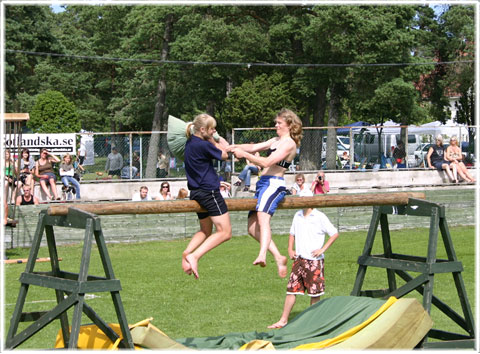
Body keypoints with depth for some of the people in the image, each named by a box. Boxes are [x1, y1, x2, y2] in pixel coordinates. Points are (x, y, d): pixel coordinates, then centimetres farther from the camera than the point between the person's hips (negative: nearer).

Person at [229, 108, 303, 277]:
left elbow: (267, 162, -15)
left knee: (262, 217, -34)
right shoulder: (275, 141, 24)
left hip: (274, 184, -10)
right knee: (252, 228, 5)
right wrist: (236, 147, 3)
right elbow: (254, 147, 20)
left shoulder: (289, 144, -7)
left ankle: (262, 255, -54)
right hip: (263, 184, 10)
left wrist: (244, 154, -14)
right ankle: (278, 258, 8)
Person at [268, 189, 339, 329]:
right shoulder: (297, 216, 11)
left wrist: (322, 249, -11)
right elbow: (292, 234, 26)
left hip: (314, 260, -5)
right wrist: (290, 249, 11)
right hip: (299, 259, 5)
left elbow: (334, 234, -5)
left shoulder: (319, 217, -6)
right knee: (291, 289, 4)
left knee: (315, 293, 1)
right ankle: (283, 320, 7)